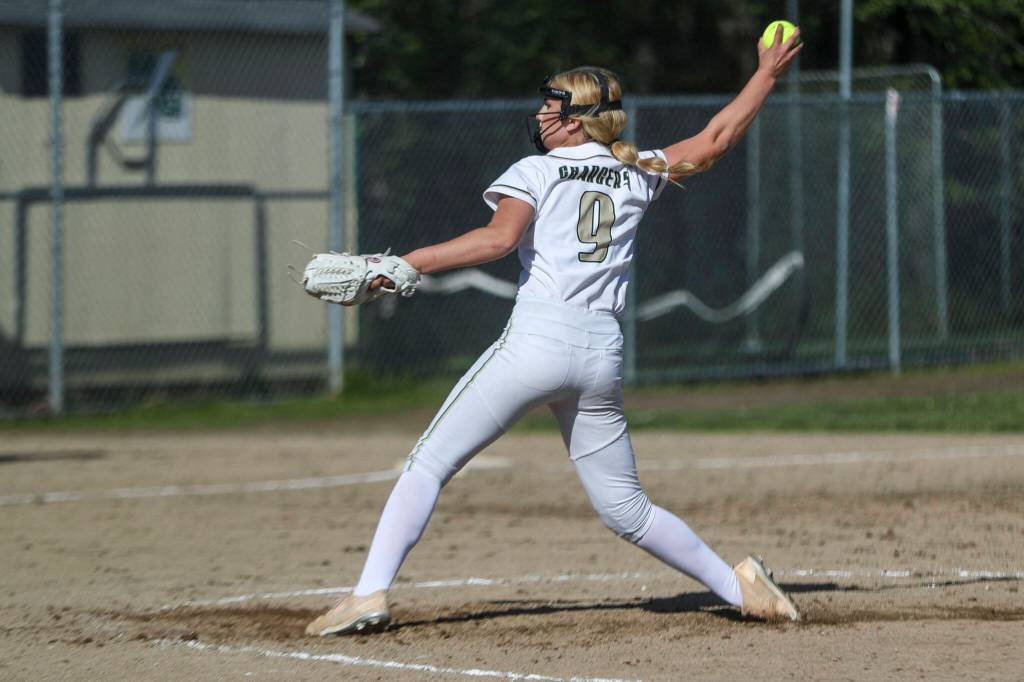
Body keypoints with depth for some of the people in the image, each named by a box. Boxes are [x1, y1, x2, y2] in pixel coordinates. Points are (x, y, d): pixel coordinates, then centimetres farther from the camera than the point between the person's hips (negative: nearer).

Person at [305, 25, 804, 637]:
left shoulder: (535, 171, 5)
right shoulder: (637, 172, 17)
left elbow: (500, 238, -12)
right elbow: (716, 140, 24)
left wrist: (402, 265, -14)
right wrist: (768, 76, 35)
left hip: (537, 340, -5)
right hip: (604, 352, 5)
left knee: (431, 463, -2)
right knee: (625, 507, 16)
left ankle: (371, 592, -14)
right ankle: (737, 584, 9)